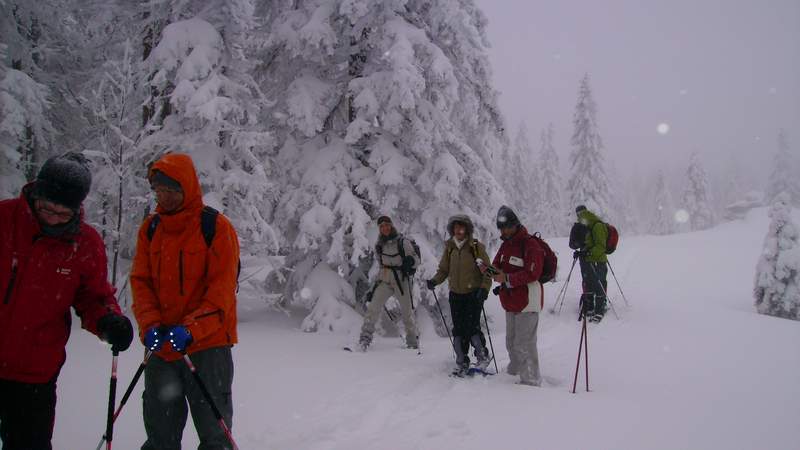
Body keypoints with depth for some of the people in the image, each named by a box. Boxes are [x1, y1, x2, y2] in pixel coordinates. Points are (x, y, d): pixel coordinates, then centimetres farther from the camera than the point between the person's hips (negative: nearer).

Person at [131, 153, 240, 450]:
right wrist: (150, 326, -12)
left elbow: (222, 287, -13)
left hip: (207, 345, -4)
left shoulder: (216, 226, -9)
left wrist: (191, 328, -25)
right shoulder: (150, 228, 7)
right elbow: (140, 281, 4)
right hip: (161, 348, 5)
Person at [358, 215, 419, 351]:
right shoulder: (379, 246, 9)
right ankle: (365, 337, -9)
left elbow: (416, 259, -6)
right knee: (373, 307, -13)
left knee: (407, 312, 3)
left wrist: (410, 261, -27)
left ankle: (413, 342, 17)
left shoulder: (403, 242, -4)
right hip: (384, 280, 3)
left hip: (402, 280, -3)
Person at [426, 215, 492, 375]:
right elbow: (444, 269, 14)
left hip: (474, 294, -4)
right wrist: (435, 281, -4)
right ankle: (462, 363, 16)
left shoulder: (476, 247, -5)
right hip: (456, 294, 4)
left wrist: (484, 288, -18)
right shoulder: (449, 247, 7)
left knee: (472, 327, -11)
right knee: (458, 330, 4)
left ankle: (483, 356, 12)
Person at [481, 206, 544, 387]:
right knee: (511, 341, 20)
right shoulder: (506, 245, 13)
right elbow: (498, 266, 15)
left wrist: (507, 278, -26)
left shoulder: (530, 245, -16)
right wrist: (489, 270, -8)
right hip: (511, 301, 9)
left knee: (524, 344, -7)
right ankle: (515, 370, 37)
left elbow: (533, 273, -24)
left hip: (527, 301, -9)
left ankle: (531, 380, 3)